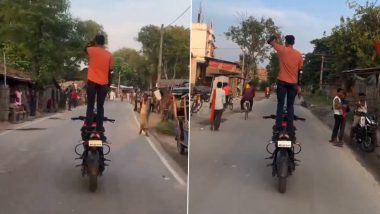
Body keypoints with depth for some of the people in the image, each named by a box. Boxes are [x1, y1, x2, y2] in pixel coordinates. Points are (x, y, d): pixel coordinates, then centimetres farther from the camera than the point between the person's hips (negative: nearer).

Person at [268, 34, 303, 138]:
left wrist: (273, 37, 32)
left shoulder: (282, 50, -5)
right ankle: (290, 129, 4)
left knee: (280, 105, 2)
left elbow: (271, 42, 10)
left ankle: (278, 128, -5)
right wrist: (298, 85, 15)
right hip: (293, 83, 2)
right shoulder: (299, 54, 4)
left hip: (282, 81, -2)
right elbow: (300, 70, 7)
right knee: (290, 106, 7)